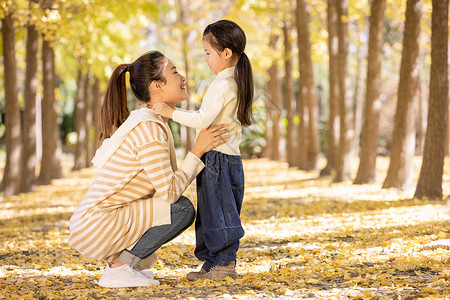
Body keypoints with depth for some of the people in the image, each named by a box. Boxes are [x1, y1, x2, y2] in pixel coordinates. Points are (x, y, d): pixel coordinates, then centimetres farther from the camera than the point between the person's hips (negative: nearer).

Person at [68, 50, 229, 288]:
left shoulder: (148, 121, 13)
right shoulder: (149, 128, -17)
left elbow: (167, 183, 12)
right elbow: (170, 193, -18)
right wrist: (197, 150, -10)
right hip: (96, 230, -10)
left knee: (174, 203, 17)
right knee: (182, 209, -12)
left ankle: (118, 259, 10)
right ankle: (118, 268, -9)